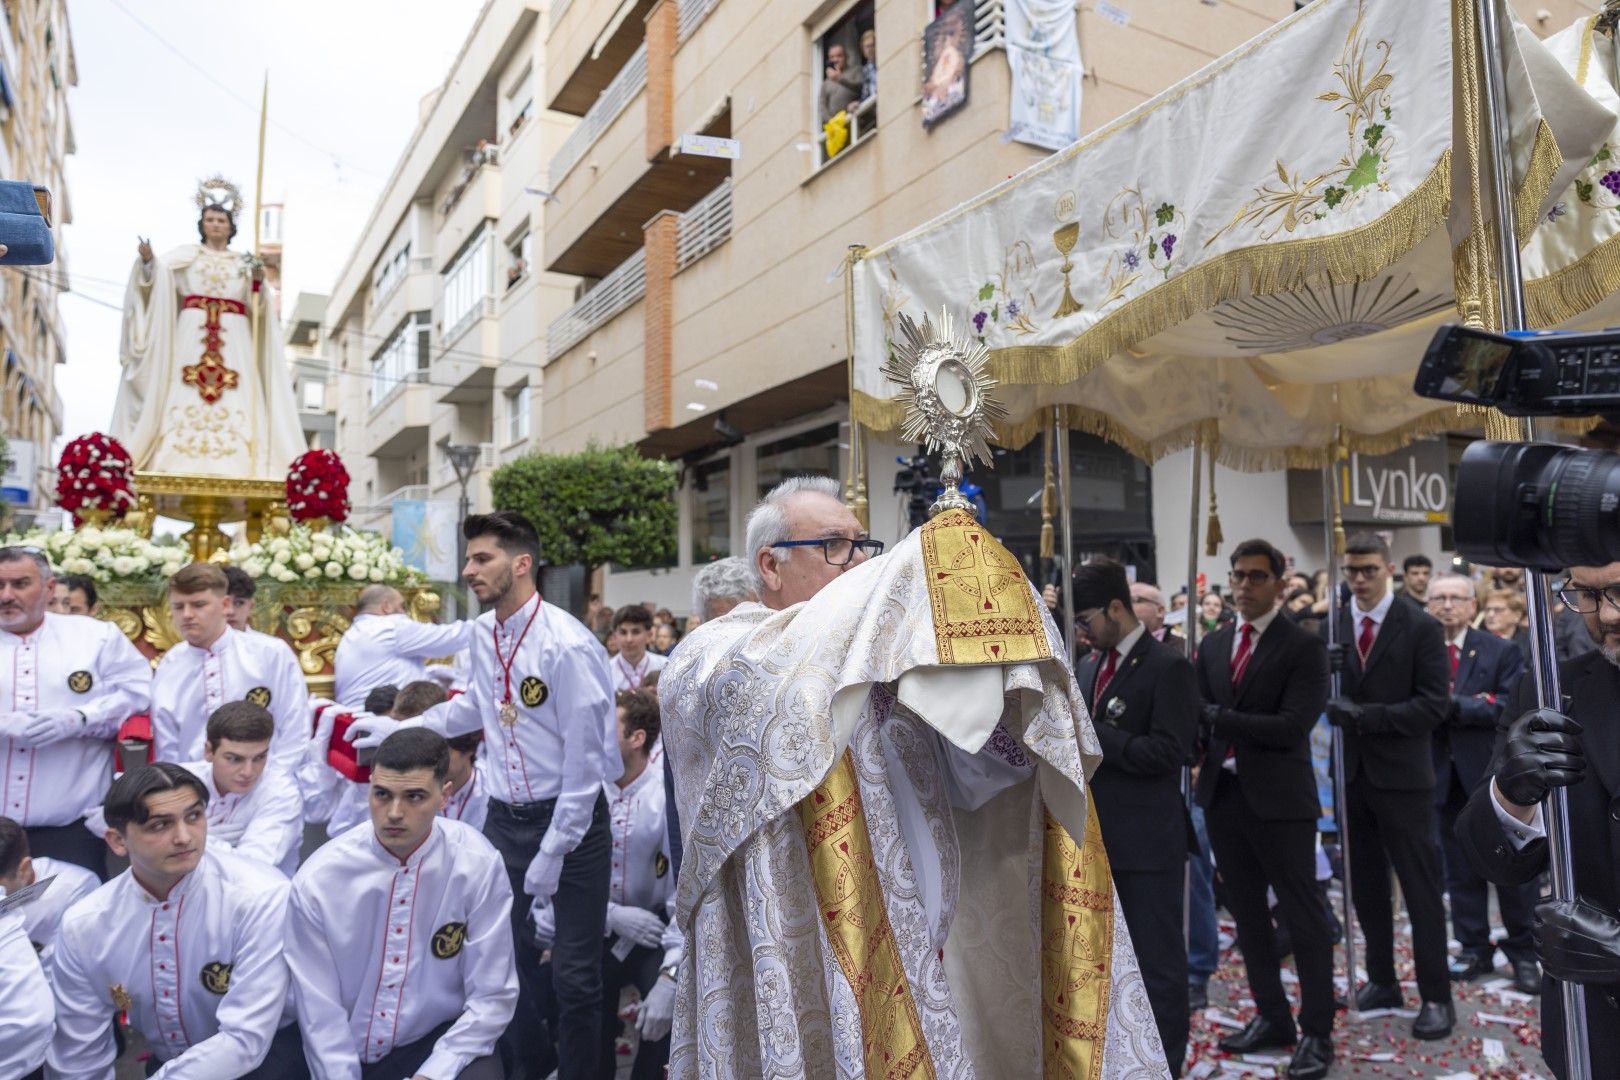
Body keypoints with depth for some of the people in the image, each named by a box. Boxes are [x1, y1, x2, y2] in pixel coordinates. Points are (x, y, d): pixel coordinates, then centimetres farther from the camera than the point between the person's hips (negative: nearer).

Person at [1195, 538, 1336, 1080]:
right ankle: (1271, 1017, 32)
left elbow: (1292, 727, -19)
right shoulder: (1213, 644, 9)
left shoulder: (1303, 646, -9)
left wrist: (1218, 719, -18)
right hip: (1222, 792, 6)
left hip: (1279, 796, -6)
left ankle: (1316, 1031, 19)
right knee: (1247, 912, 16)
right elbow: (1205, 717, 10)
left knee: (1302, 913, 5)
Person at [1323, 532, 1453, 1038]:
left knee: (1420, 886, 4)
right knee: (1366, 884, 15)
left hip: (1401, 774, -4)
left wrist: (1365, 716, -22)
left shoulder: (1420, 626, -8)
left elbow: (1434, 704, -14)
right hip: (1351, 773, 4)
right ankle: (1381, 979, 29)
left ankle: (1436, 994, 17)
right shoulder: (1331, 625, 3)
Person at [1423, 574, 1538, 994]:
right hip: (1445, 776, 2)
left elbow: (1512, 707, -14)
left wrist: (1456, 705, -21)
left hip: (1495, 774, -2)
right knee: (1460, 871, 10)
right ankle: (1475, 950, 21)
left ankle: (1524, 953, 19)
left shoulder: (1501, 652, -1)